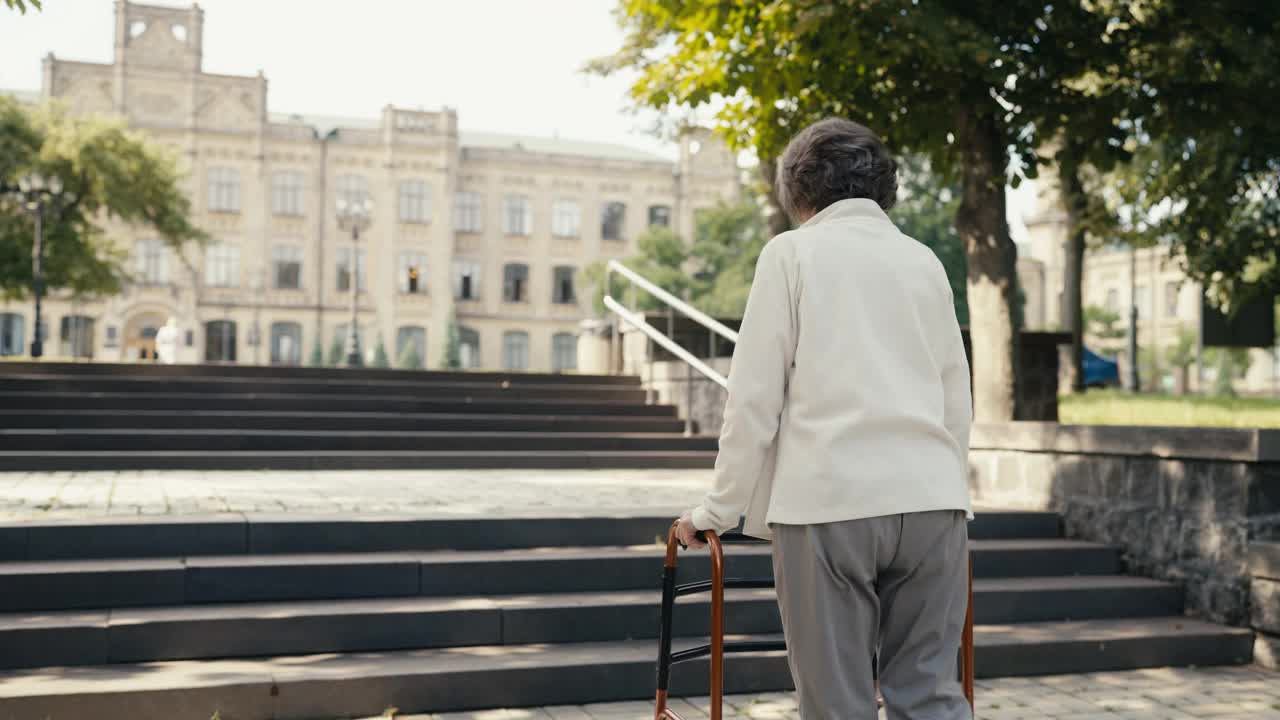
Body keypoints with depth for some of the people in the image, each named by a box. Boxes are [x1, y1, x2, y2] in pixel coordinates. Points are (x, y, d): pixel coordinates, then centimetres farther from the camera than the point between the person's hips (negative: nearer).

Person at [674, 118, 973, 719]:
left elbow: (753, 398, -1)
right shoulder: (923, 260, 17)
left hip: (829, 504, -4)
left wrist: (720, 510, 7)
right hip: (930, 499, 5)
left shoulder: (792, 252, 4)